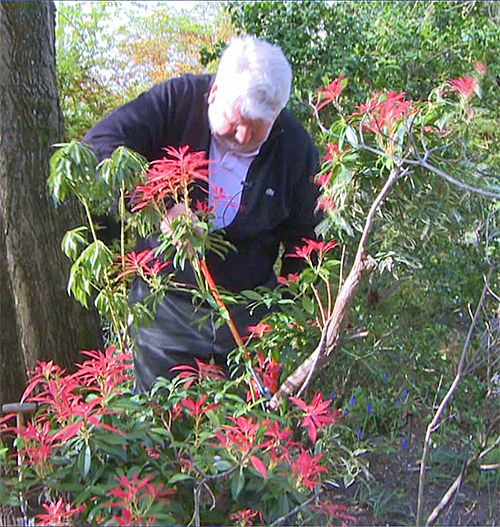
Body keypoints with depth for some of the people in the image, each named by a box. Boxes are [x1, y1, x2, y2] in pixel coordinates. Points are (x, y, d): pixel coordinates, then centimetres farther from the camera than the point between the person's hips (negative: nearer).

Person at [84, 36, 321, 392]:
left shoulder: (297, 148, -9)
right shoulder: (178, 99, -14)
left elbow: (301, 242, 2)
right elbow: (100, 143, -23)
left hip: (250, 311, 1)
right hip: (166, 308, -1)